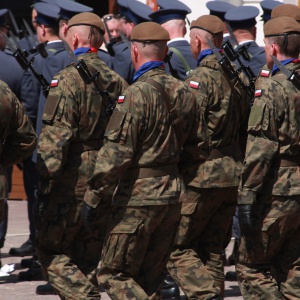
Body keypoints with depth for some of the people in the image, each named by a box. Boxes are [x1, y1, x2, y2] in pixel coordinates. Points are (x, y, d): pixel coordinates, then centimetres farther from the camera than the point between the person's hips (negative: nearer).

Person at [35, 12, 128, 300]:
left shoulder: (67, 79, -13)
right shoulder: (117, 82, 8)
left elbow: (54, 136, -17)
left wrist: (46, 179, -13)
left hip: (71, 183, -6)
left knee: (50, 250, 4)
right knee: (87, 256, 14)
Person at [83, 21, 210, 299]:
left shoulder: (136, 94, -16)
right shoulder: (184, 92, 7)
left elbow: (117, 152, -19)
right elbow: (200, 149, 14)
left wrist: (93, 194, -13)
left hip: (138, 196, -7)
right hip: (173, 195, 7)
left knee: (114, 275, 1)